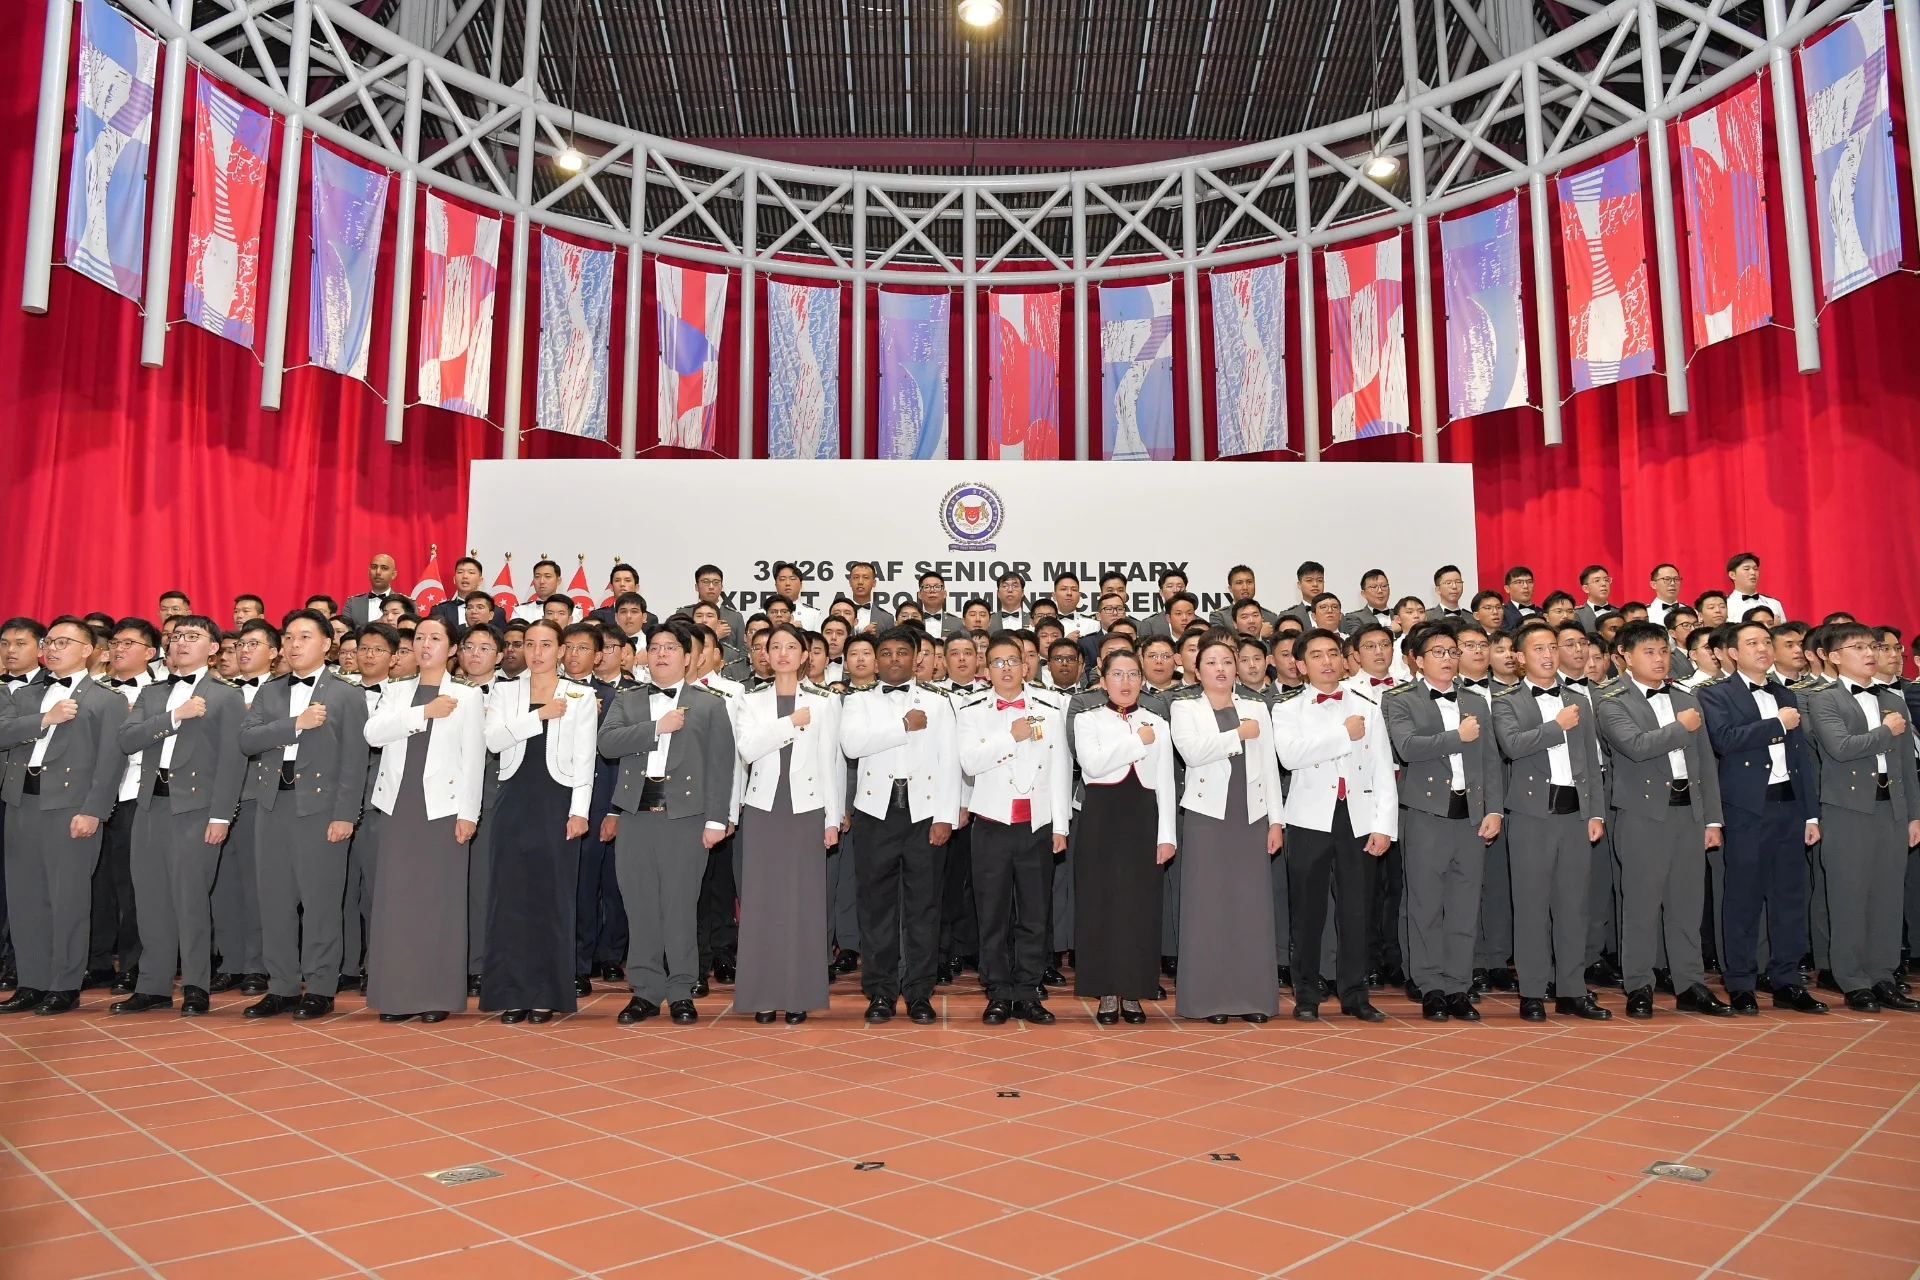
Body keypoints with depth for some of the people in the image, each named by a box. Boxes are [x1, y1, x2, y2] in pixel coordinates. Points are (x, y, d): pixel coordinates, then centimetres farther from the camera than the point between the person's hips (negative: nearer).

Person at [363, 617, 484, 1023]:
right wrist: (424, 713, -13)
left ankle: (438, 995, 7)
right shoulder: (399, 694, 13)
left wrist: (468, 812, -11)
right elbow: (372, 733, -5)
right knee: (397, 898, 3)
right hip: (399, 805, 3)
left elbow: (474, 757, -4)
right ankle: (399, 993, 10)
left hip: (442, 807, -3)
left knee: (440, 898, 0)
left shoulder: (468, 696, 2)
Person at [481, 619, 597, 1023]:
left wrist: (579, 810, -9)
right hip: (515, 802, 2)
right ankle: (512, 993, 10)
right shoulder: (504, 691, 9)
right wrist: (540, 715, -14)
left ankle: (546, 994, 11)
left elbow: (584, 759, -2)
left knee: (552, 897, 2)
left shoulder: (581, 696, 3)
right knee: (511, 896, 2)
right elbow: (494, 740, -8)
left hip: (557, 803, -2)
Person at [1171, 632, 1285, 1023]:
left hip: (1251, 818, 3)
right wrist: (1239, 734, -12)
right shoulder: (1185, 708, 4)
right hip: (1207, 817, -2)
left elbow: (1270, 767, 10)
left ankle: (1252, 996, 10)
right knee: (1208, 904, -1)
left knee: (1252, 903, 2)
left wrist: (1275, 820, 5)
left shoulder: (1257, 708, 13)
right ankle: (1209, 996, 6)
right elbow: (1192, 752, -15)